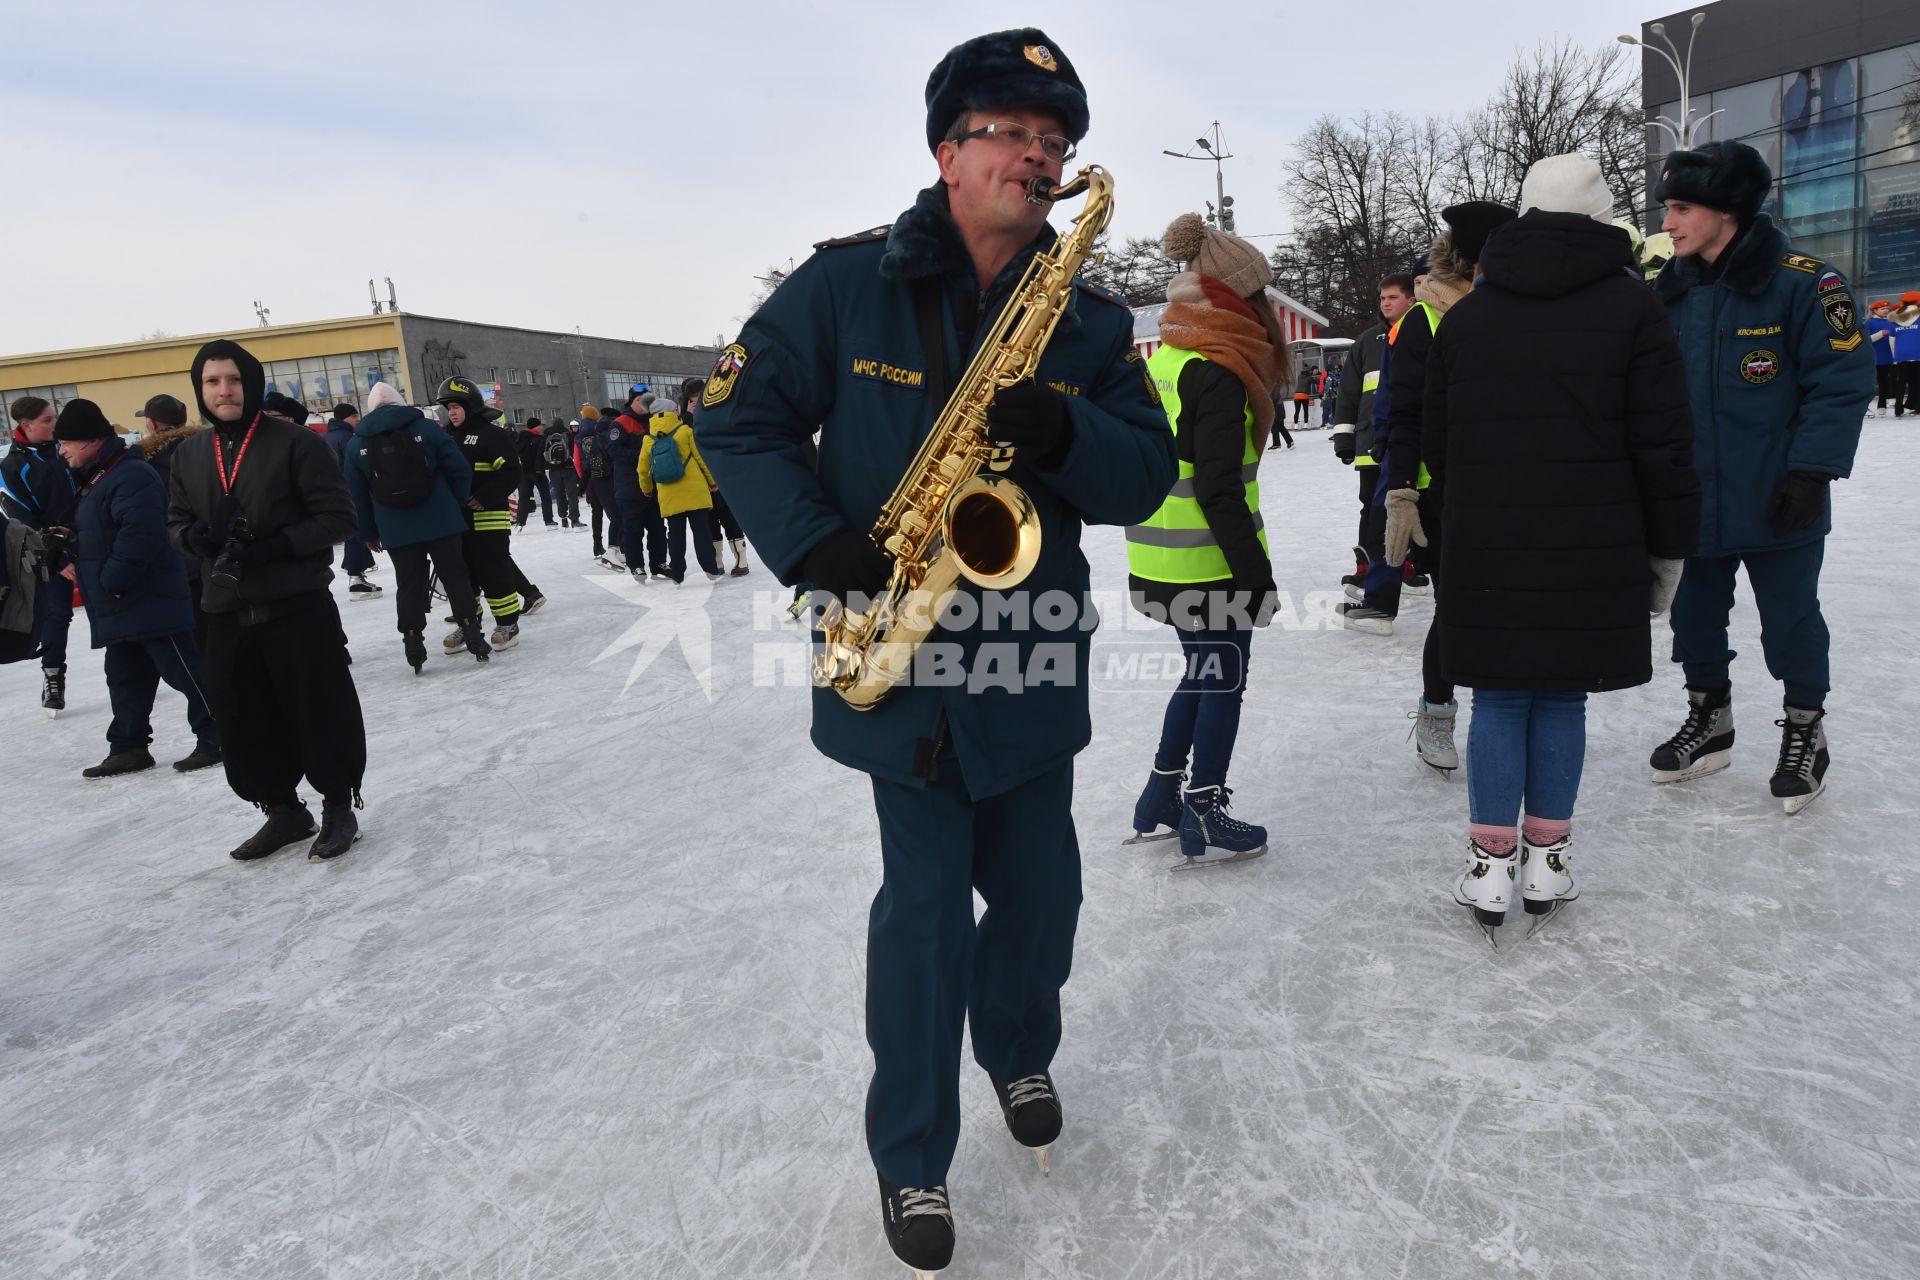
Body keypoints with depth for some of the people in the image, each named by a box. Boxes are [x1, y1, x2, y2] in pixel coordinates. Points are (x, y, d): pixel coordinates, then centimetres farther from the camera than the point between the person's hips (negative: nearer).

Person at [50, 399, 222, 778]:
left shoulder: (131, 474, -17)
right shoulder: (94, 478, 18)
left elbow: (141, 536, -27)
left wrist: (111, 582, -21)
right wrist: (70, 556, 13)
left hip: (152, 602, -11)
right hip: (120, 608, 11)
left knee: (184, 671, -6)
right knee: (124, 677, 15)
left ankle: (216, 738, 0)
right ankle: (128, 747, 23)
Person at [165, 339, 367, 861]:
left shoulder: (295, 442, -6)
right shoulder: (188, 455, 11)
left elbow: (337, 517, -8)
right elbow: (177, 523, 18)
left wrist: (275, 547, -18)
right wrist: (198, 537, -5)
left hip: (299, 606, -5)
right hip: (226, 613, 6)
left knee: (321, 713, 0)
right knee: (243, 722, 11)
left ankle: (338, 807, 17)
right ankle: (283, 809, 27)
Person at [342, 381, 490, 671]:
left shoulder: (356, 444, 5)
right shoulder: (425, 428, -3)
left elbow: (357, 495, 8)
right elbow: (459, 469, -6)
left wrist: (369, 532, 16)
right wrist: (458, 504, 8)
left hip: (396, 531, 2)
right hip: (441, 522, -1)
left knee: (409, 586, 10)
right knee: (456, 577, 7)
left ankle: (413, 645, 11)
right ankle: (473, 635, 5)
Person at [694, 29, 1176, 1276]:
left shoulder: (1093, 315, 6)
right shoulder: (847, 281, -1)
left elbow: (1147, 474, 0)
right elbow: (739, 414, 1)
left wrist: (1062, 435, -22)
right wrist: (817, 543, -14)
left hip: (1033, 658, 3)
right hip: (897, 652, -3)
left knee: (1040, 889, 15)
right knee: (927, 906, 2)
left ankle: (1019, 1053, 47)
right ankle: (912, 1155, 25)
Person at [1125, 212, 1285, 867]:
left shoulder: (1162, 358, 10)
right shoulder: (1217, 371, -17)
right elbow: (1219, 491, -23)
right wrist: (1255, 575, -17)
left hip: (1160, 562, 9)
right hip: (1209, 565, -9)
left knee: (1203, 674, 22)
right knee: (1222, 682, 6)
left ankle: (1159, 802, 30)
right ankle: (1204, 822, 18)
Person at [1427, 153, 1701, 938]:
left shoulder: (1465, 316, 8)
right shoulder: (1632, 307, -1)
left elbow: (1434, 445, 11)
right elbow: (1664, 446, -3)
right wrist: (1669, 547, 6)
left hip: (1485, 552, 2)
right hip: (1592, 555, -1)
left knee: (1498, 701, 8)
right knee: (1561, 699, 9)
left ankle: (1491, 865, 8)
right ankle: (1546, 861, 17)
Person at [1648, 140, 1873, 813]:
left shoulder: (1803, 283, -11)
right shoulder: (1670, 292, 5)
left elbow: (1842, 380, -12)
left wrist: (1812, 471, -17)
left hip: (1776, 504, -5)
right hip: (1690, 500, 5)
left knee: (1790, 617, 7)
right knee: (1695, 613, 14)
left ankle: (1805, 730, 27)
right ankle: (1709, 719, 33)